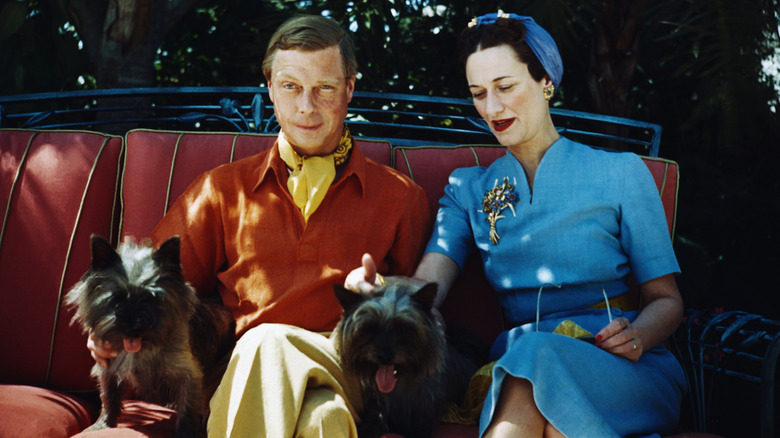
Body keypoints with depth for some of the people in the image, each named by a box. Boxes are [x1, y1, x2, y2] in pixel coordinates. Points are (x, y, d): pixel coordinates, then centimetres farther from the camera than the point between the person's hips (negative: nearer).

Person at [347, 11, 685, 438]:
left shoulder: (621, 173, 11)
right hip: (522, 365, 1)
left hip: (626, 370, -1)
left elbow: (665, 298, 11)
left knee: (536, 357, -37)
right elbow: (425, 286, 0)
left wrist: (638, 335, -13)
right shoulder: (467, 188, 17)